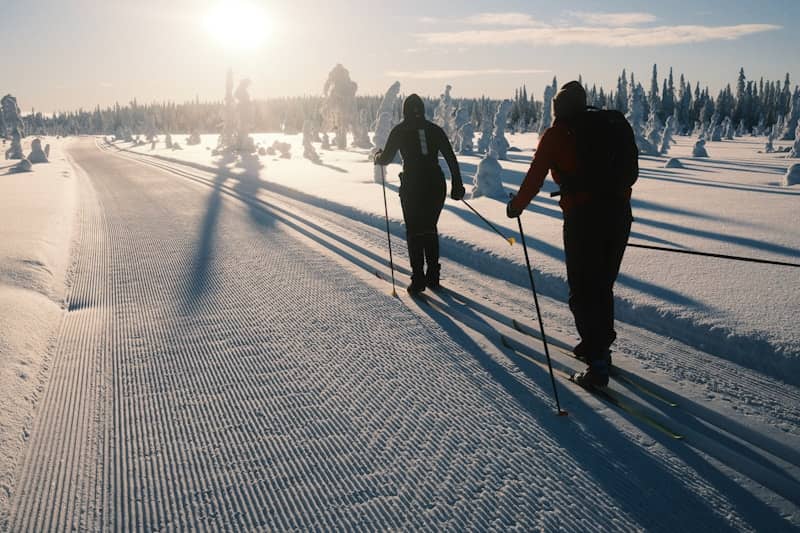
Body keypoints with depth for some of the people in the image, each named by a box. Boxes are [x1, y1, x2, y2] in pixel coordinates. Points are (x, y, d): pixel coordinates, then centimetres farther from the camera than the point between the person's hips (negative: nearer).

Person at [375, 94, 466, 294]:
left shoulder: (400, 130, 2)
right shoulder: (434, 129, 9)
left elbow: (386, 158, 3)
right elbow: (451, 159, 4)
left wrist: (377, 155, 26)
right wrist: (457, 185, 8)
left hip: (412, 186, -3)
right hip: (437, 185, 3)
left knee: (414, 232, 6)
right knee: (430, 230, 17)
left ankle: (418, 279, -1)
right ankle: (433, 276, 17)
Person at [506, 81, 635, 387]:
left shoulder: (556, 134, -1)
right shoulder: (615, 124, 12)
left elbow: (535, 177, 3)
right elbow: (631, 172, 15)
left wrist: (516, 206, 18)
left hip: (583, 219, -5)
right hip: (620, 215, 6)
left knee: (582, 293, 2)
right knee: (604, 287, 19)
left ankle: (598, 364, -1)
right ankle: (598, 346, 33)